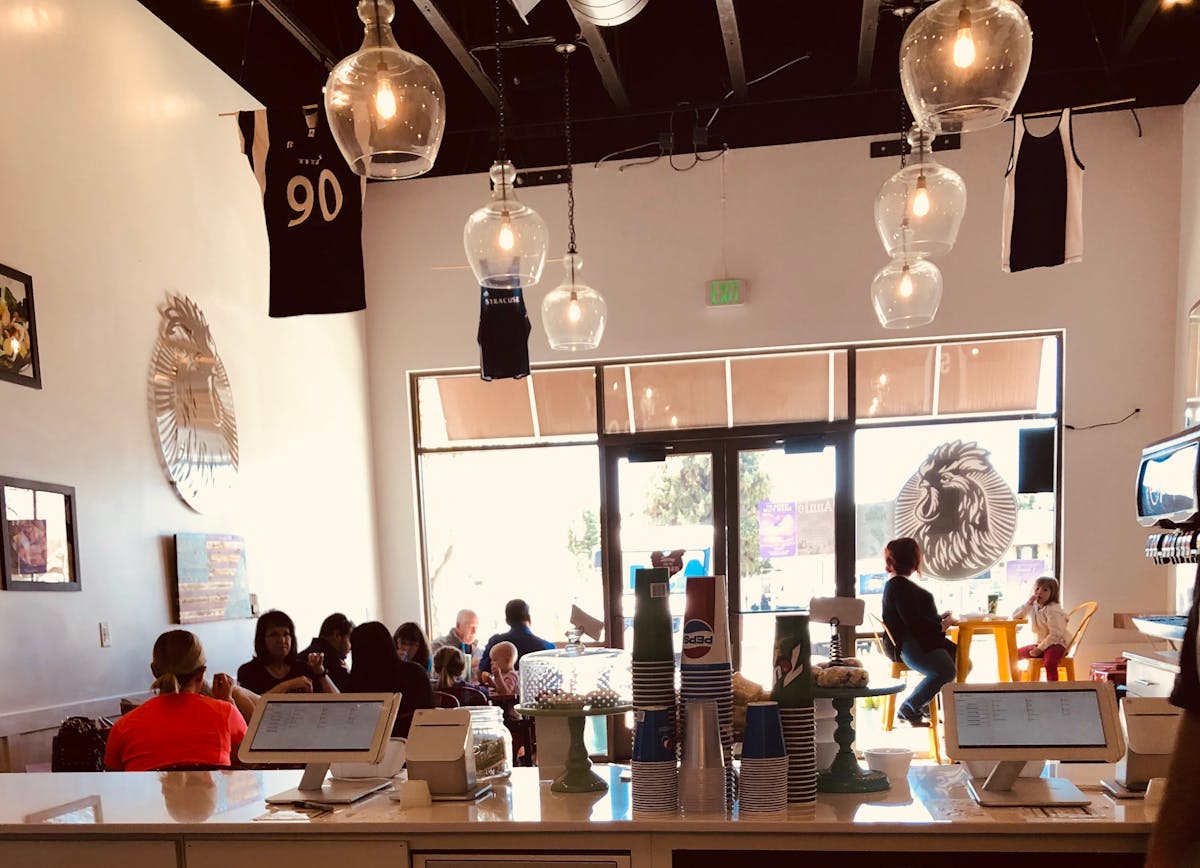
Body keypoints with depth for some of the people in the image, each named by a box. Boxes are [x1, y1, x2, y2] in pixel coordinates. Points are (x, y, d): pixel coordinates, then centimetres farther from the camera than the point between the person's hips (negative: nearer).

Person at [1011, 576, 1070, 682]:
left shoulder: (1053, 610, -18)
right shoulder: (1033, 606, 6)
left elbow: (1055, 634, -21)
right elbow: (1015, 616, -1)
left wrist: (1040, 649, -21)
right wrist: (1028, 603, -12)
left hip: (1057, 644, -8)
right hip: (1041, 643, 9)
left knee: (1049, 662, -38)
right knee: (1016, 653, 8)